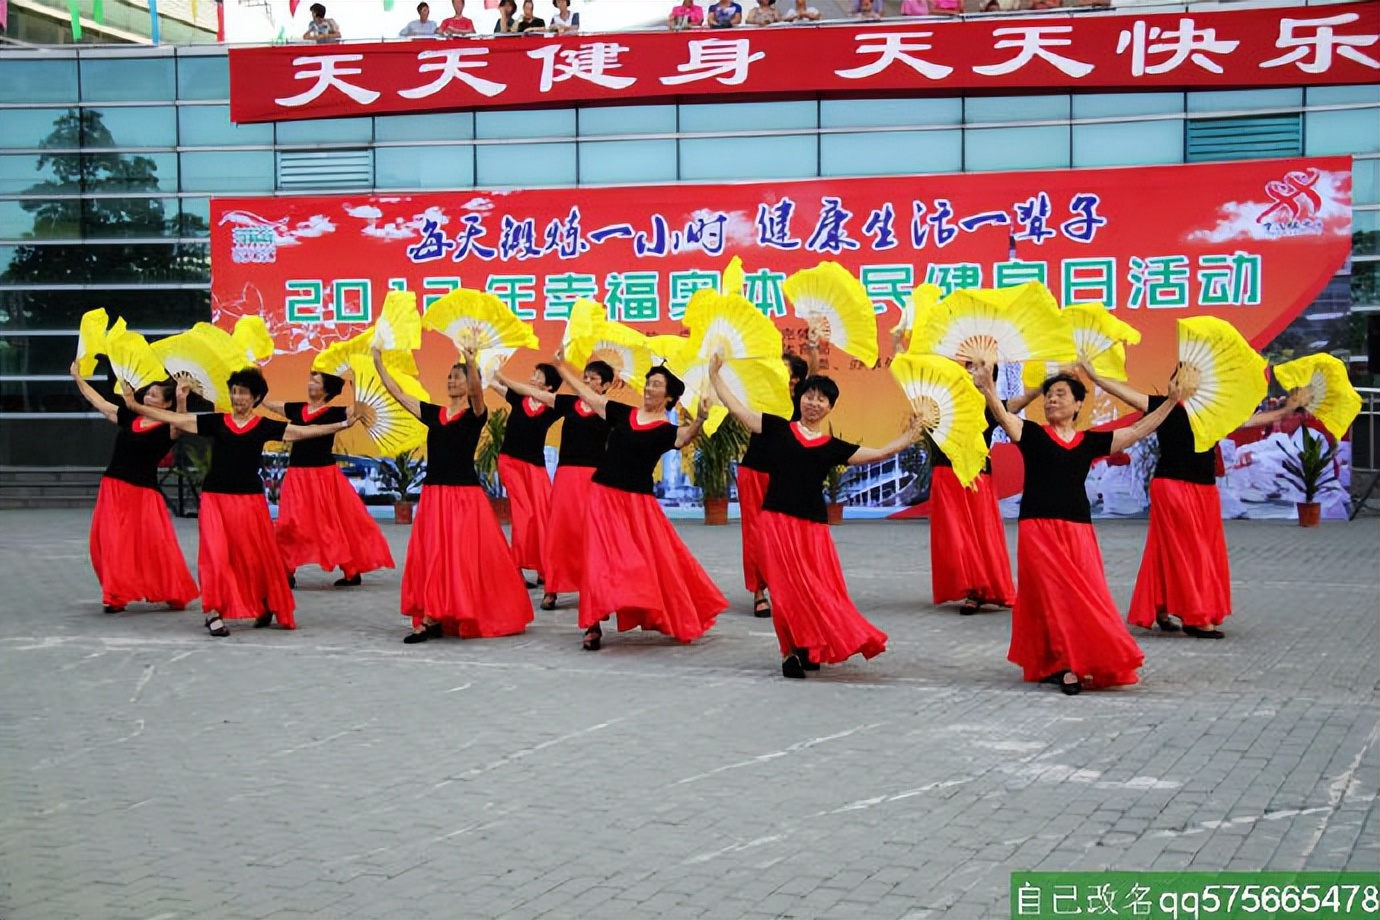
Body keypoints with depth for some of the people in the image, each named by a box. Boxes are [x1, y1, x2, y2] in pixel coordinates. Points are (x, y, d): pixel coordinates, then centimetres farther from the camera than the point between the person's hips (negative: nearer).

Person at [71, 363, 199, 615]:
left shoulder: (166, 429, -7)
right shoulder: (129, 417, 9)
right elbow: (98, 401, 20)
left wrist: (182, 401, -47)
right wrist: (78, 377, 25)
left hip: (143, 493, -6)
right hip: (113, 490, 6)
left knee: (155, 544, -6)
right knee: (112, 544, 5)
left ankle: (174, 595, 7)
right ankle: (116, 596, 16)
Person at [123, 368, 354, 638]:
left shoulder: (264, 426, 2)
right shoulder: (215, 422, 4)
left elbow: (303, 431, -3)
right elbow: (174, 419, 3)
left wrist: (341, 425, -11)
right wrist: (134, 405, -1)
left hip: (250, 500, 0)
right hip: (215, 498, 0)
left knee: (256, 555, 5)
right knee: (215, 555, -8)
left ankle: (265, 607, 26)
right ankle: (213, 612, -4)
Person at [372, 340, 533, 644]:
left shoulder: (475, 415, -5)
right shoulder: (433, 413, 10)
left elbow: (477, 391, -25)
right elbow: (397, 394, 10)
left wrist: (471, 363, -43)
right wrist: (378, 363, 3)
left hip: (465, 496, -5)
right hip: (433, 494, 5)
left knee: (465, 558, -4)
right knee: (430, 558, 3)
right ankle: (431, 619, 8)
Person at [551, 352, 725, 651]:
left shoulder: (666, 431, -6)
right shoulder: (622, 413, 6)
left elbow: (686, 438, -28)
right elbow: (586, 393, 12)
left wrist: (699, 420, -48)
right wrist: (560, 365, 13)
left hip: (637, 502, -2)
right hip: (603, 495, 3)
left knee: (656, 561, 4)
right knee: (600, 559, -4)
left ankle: (680, 620, 23)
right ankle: (594, 625, -1)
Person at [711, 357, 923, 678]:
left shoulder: (833, 447, 11)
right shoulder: (778, 429, 6)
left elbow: (878, 454, 9)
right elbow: (735, 408, 5)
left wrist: (909, 437, 1)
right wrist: (715, 376, 2)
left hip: (813, 527, 2)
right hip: (777, 521, -2)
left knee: (818, 589, 1)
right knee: (788, 588, -5)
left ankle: (809, 650, 16)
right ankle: (793, 651, 3)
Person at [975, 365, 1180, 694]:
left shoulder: (1090, 442, 10)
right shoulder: (1032, 434, 2)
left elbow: (1138, 431, 13)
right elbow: (1004, 417, -17)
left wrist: (1171, 401, 8)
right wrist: (988, 390, -36)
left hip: (1079, 531, 3)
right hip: (1039, 530, -3)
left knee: (1087, 598, 0)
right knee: (1052, 596, -7)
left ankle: (1075, 664, 11)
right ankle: (1061, 664, -2)